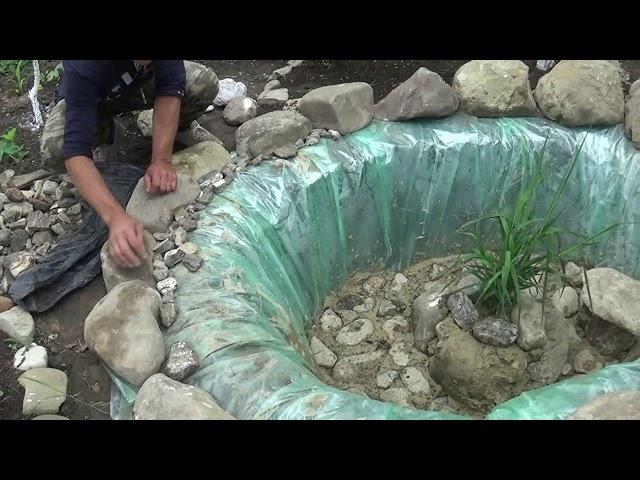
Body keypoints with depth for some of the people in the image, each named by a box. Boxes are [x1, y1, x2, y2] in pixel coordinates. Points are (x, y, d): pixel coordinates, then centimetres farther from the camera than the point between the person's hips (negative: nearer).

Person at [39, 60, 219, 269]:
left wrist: (161, 161, -42)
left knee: (205, 84, -27)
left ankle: (180, 126, 7)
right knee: (53, 148, -30)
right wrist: (115, 217, -58)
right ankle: (102, 131, 5)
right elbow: (75, 150, -45)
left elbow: (170, 87, -31)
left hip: (141, 83, 1)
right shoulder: (82, 66, -42)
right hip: (91, 98, -1)